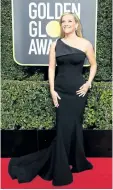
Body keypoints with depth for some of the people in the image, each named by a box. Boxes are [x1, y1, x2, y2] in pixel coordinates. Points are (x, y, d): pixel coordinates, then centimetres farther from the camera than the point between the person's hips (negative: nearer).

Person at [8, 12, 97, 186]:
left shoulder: (85, 44, 1)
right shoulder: (56, 44, 5)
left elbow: (93, 65, 10)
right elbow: (51, 68, 4)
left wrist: (88, 83, -2)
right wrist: (52, 90, -4)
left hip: (78, 90, -1)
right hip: (61, 91, 1)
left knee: (75, 127, 7)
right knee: (63, 129, 2)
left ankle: (77, 162, 28)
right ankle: (61, 171, 19)